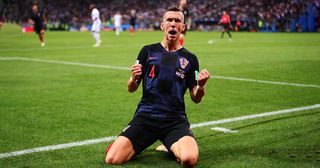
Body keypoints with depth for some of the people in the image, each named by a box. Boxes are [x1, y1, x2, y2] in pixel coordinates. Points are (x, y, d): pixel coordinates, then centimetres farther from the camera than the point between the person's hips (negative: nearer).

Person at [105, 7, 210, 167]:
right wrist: (134, 79, -13)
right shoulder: (148, 51, 8)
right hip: (145, 116, 0)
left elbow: (196, 99, 9)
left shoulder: (190, 58, 8)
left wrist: (201, 86, -13)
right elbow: (131, 89, 10)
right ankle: (135, 145, 14)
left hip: (175, 119, 0)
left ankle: (173, 148, 6)